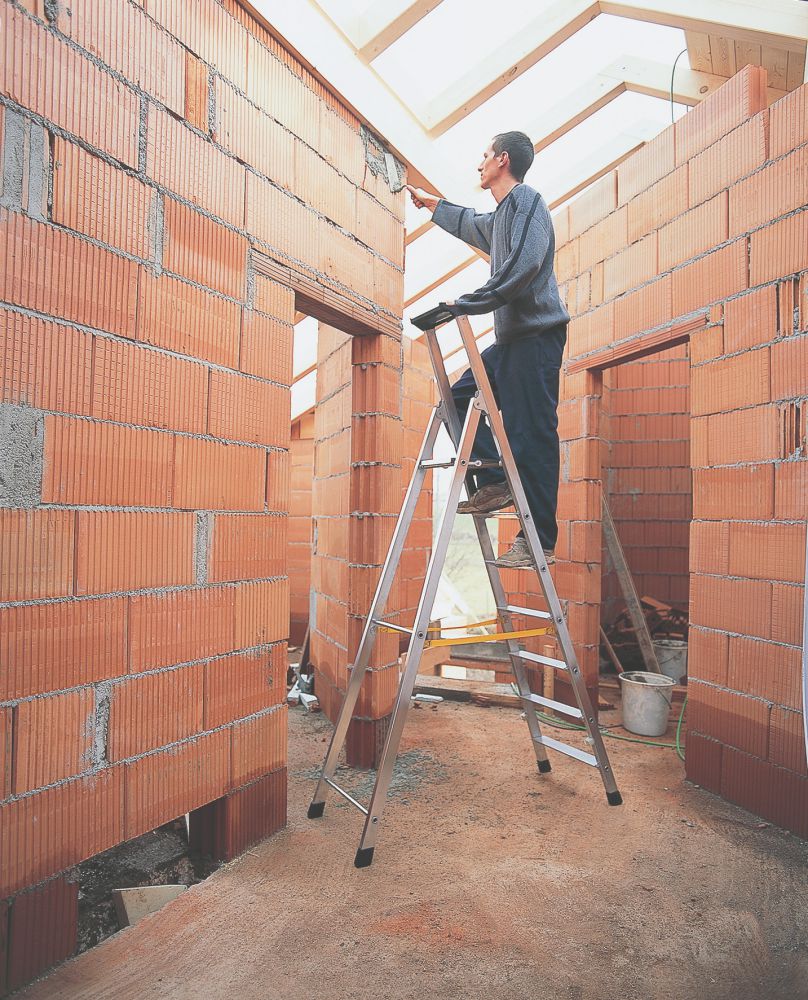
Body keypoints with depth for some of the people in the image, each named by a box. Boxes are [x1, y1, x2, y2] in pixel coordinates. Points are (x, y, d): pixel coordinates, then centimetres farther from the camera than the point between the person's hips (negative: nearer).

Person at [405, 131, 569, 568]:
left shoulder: (526, 200, -3)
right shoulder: (500, 216, 26)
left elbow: (524, 265, -21)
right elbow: (470, 224, 49)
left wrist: (469, 304, -17)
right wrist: (432, 204, 60)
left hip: (536, 334, -10)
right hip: (512, 339, 10)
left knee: (531, 433, -13)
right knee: (461, 397, 8)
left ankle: (539, 541, -9)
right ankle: (494, 483, 4)